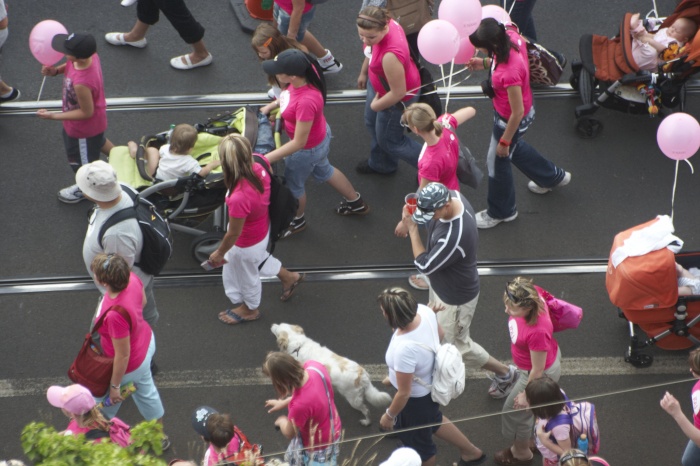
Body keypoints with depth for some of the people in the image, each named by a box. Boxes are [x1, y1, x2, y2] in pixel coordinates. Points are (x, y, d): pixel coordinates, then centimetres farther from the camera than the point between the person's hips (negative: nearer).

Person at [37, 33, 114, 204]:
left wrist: (53, 116, -26)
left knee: (84, 162, 24)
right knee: (98, 142, 38)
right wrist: (56, 70, -16)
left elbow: (86, 113, -30)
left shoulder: (81, 84, -47)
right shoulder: (89, 55, -24)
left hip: (84, 129, -7)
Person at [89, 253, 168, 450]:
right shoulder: (132, 278, -25)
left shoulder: (115, 315, -46)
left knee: (106, 399, 25)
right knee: (146, 391, 32)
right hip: (146, 342, 7)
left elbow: (123, 356, -32)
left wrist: (115, 385, -17)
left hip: (130, 365, -7)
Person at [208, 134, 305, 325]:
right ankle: (289, 277, 63)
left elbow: (234, 234, -28)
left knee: (246, 276, 27)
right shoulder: (259, 169, -28)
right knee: (258, 258, 39)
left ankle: (250, 309, 57)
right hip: (262, 229, 6)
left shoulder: (239, 198, -45)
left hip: (247, 244, -6)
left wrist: (219, 253, -8)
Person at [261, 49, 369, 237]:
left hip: (308, 149, -8)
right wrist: (272, 105, -2)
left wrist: (268, 158, -32)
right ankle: (356, 202, 57)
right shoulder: (305, 73, -23)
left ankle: (296, 221, 52)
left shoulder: (306, 102, -46)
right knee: (323, 171, 35)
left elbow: (299, 143, -36)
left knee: (292, 184, 22)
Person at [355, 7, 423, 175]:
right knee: (372, 123, 31)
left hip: (397, 98, -8)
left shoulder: (390, 56, -47)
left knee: (389, 140, 18)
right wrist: (364, 72, 18)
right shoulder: (384, 22, -24)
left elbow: (398, 93, -32)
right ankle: (381, 164, 60)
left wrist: (375, 105, -13)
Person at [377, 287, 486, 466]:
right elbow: (440, 334, 1)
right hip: (431, 382, 7)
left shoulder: (404, 349, -44)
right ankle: (471, 452, 54)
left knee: (418, 443, 24)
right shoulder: (423, 310, -23)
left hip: (416, 399, -7)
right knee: (432, 420, 37)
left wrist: (389, 415, -11)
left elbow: (404, 393, -30)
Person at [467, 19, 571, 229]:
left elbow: (517, 113, -29)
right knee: (515, 148, 35)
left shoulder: (509, 74, -43)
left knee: (497, 161, 18)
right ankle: (552, 176, 58)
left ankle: (500, 212, 45)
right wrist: (485, 63, -6)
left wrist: (504, 141, -15)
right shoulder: (511, 36, -22)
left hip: (511, 121, -8)